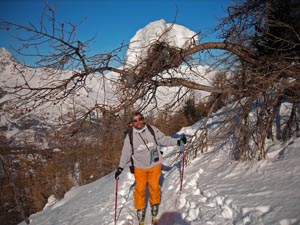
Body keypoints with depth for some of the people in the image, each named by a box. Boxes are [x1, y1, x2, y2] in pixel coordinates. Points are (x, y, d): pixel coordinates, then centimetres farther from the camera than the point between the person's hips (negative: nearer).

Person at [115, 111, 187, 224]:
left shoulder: (152, 129, -9)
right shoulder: (130, 136, -8)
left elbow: (164, 139, -1)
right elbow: (126, 153, 1)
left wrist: (178, 141, -7)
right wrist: (120, 168, 3)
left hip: (155, 165, 1)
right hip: (140, 168, 0)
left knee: (154, 187, 13)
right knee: (140, 189, 6)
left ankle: (155, 205, 39)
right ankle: (140, 209, 30)